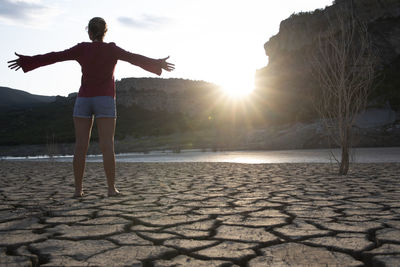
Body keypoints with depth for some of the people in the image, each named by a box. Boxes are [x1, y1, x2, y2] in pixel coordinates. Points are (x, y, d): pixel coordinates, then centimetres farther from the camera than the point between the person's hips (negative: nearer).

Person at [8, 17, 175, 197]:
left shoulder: (82, 49, 3)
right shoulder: (112, 49, 0)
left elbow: (54, 57, 4)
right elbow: (136, 59, 3)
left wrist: (26, 61, 11)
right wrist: (159, 64, 14)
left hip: (83, 101, 2)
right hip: (105, 101, -1)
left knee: (80, 146, 2)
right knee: (107, 146, -5)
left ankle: (78, 189, -1)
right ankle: (111, 188, -9)